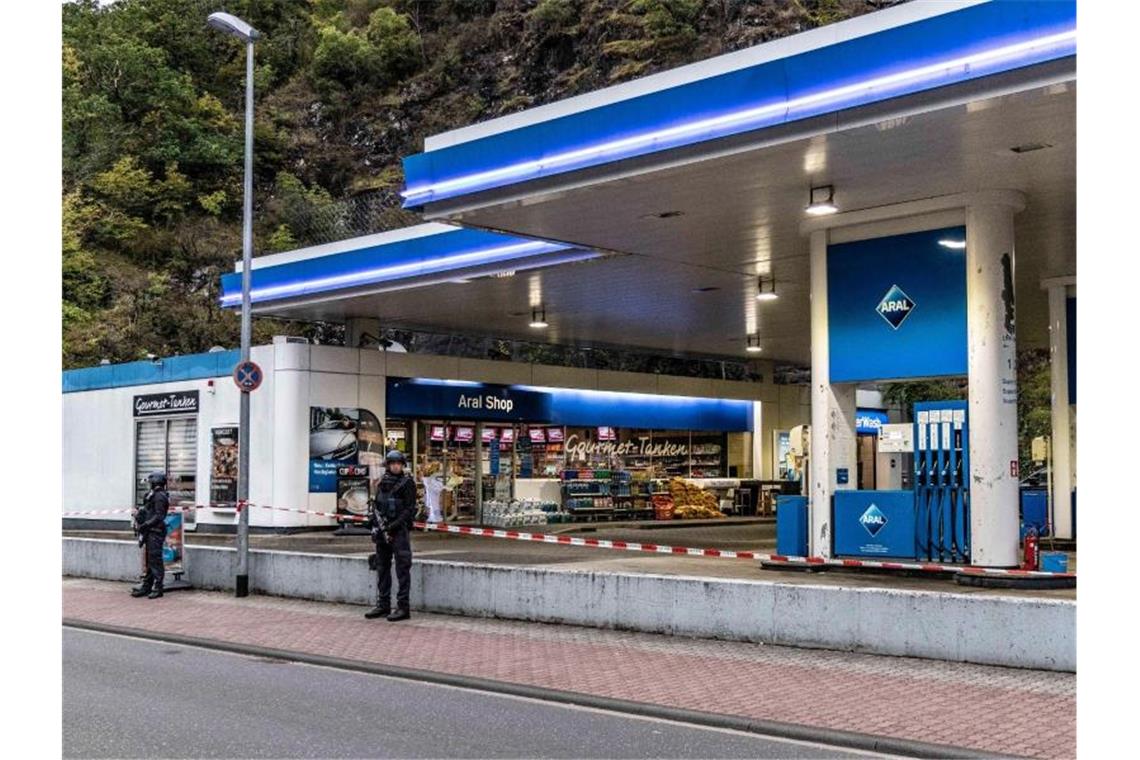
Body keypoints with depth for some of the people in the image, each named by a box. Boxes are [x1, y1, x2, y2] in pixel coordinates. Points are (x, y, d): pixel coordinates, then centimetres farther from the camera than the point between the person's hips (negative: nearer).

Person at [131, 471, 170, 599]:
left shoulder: (160, 496, -14)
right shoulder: (153, 495, 17)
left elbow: (159, 516, -19)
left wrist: (145, 525, -20)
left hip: (155, 532, -10)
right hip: (150, 532, 10)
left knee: (155, 560, -7)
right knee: (149, 560, 13)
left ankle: (157, 588, -3)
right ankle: (146, 587, 18)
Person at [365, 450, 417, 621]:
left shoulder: (407, 483, -5)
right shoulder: (382, 482, 12)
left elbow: (410, 510, -10)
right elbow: (375, 505, 15)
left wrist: (393, 526, -15)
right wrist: (378, 524, -1)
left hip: (400, 531, -7)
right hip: (382, 531, 7)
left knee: (402, 569, -6)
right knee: (382, 568, 12)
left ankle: (403, 607, -3)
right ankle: (383, 605, 20)